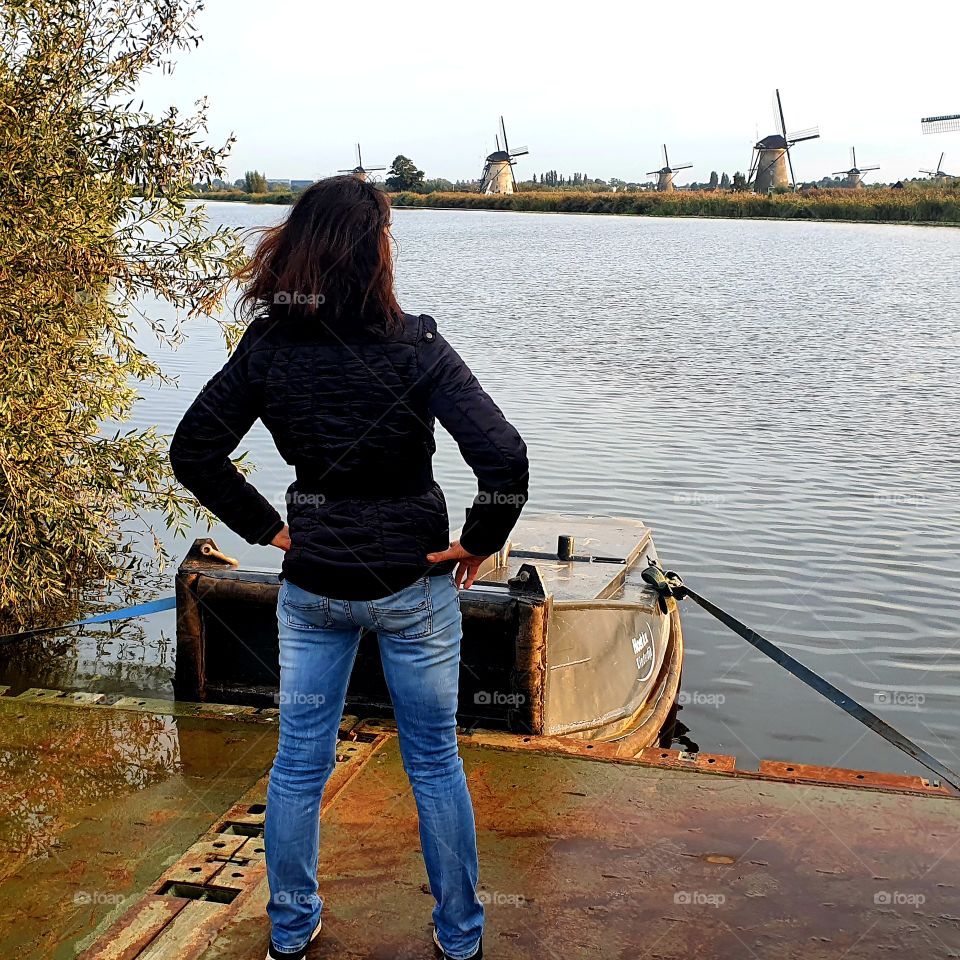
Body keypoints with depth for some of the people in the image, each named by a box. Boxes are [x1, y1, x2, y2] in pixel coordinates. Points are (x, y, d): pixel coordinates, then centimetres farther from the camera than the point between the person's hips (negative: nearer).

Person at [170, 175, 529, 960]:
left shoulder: (266, 347, -7)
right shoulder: (413, 347, -18)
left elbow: (194, 452, -2)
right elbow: (505, 459, -25)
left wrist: (266, 527, 4)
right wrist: (479, 543, -9)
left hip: (310, 584, 3)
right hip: (411, 583, -3)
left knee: (299, 763, 17)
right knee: (435, 765, 14)